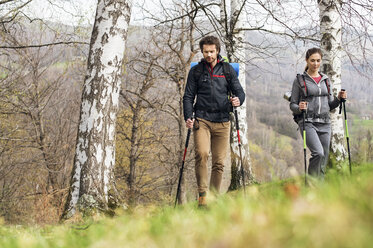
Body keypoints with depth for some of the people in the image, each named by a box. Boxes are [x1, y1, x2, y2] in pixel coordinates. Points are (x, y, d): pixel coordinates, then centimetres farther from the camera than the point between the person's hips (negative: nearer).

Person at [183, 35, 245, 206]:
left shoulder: (227, 70, 11)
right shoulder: (196, 71, 10)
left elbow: (239, 91, 9)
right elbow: (188, 96, 9)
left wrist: (238, 100, -15)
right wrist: (188, 117, -7)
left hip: (222, 121, 1)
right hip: (202, 120, -1)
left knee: (219, 162, 1)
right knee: (201, 154, -23)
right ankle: (202, 194, -17)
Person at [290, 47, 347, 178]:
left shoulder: (326, 80, 15)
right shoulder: (299, 80, 2)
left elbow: (330, 105, 17)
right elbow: (292, 105, 2)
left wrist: (339, 98, -2)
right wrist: (299, 108, -19)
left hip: (324, 123, 5)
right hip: (308, 122, -5)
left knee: (323, 158, 2)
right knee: (318, 153, -24)